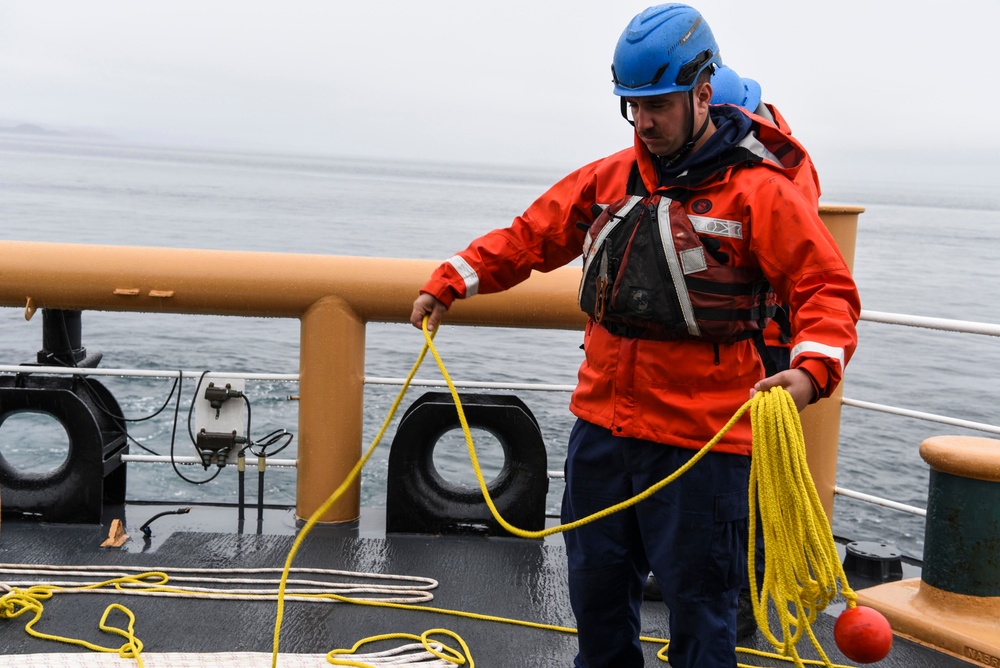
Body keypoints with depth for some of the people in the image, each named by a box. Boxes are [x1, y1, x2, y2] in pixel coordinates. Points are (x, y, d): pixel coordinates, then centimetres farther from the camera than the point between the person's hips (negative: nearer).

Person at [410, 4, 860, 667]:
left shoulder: (759, 190, -9)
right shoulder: (610, 178, 8)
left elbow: (828, 290, -13)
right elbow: (531, 236, 16)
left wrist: (811, 369, -31)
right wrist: (450, 282, 8)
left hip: (701, 443, -6)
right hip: (602, 426, 6)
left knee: (698, 604, 5)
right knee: (596, 586, 20)